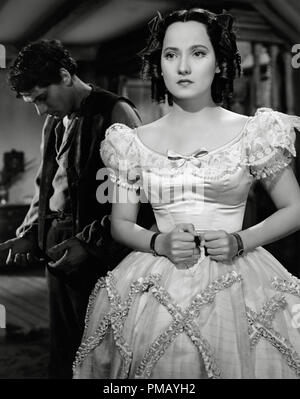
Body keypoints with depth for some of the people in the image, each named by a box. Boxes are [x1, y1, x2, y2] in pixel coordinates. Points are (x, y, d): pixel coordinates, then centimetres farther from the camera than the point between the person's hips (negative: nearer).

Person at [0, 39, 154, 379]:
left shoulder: (115, 113, -9)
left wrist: (89, 241, -16)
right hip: (58, 253, 7)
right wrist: (30, 233, 7)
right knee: (63, 353, 12)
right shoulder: (54, 123, 15)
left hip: (99, 258, -7)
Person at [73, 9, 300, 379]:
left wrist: (240, 241, -11)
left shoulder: (251, 132, 0)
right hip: (158, 289, 1)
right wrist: (159, 243, -10)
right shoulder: (136, 142, 5)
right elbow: (121, 224, 10)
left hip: (235, 282, -1)